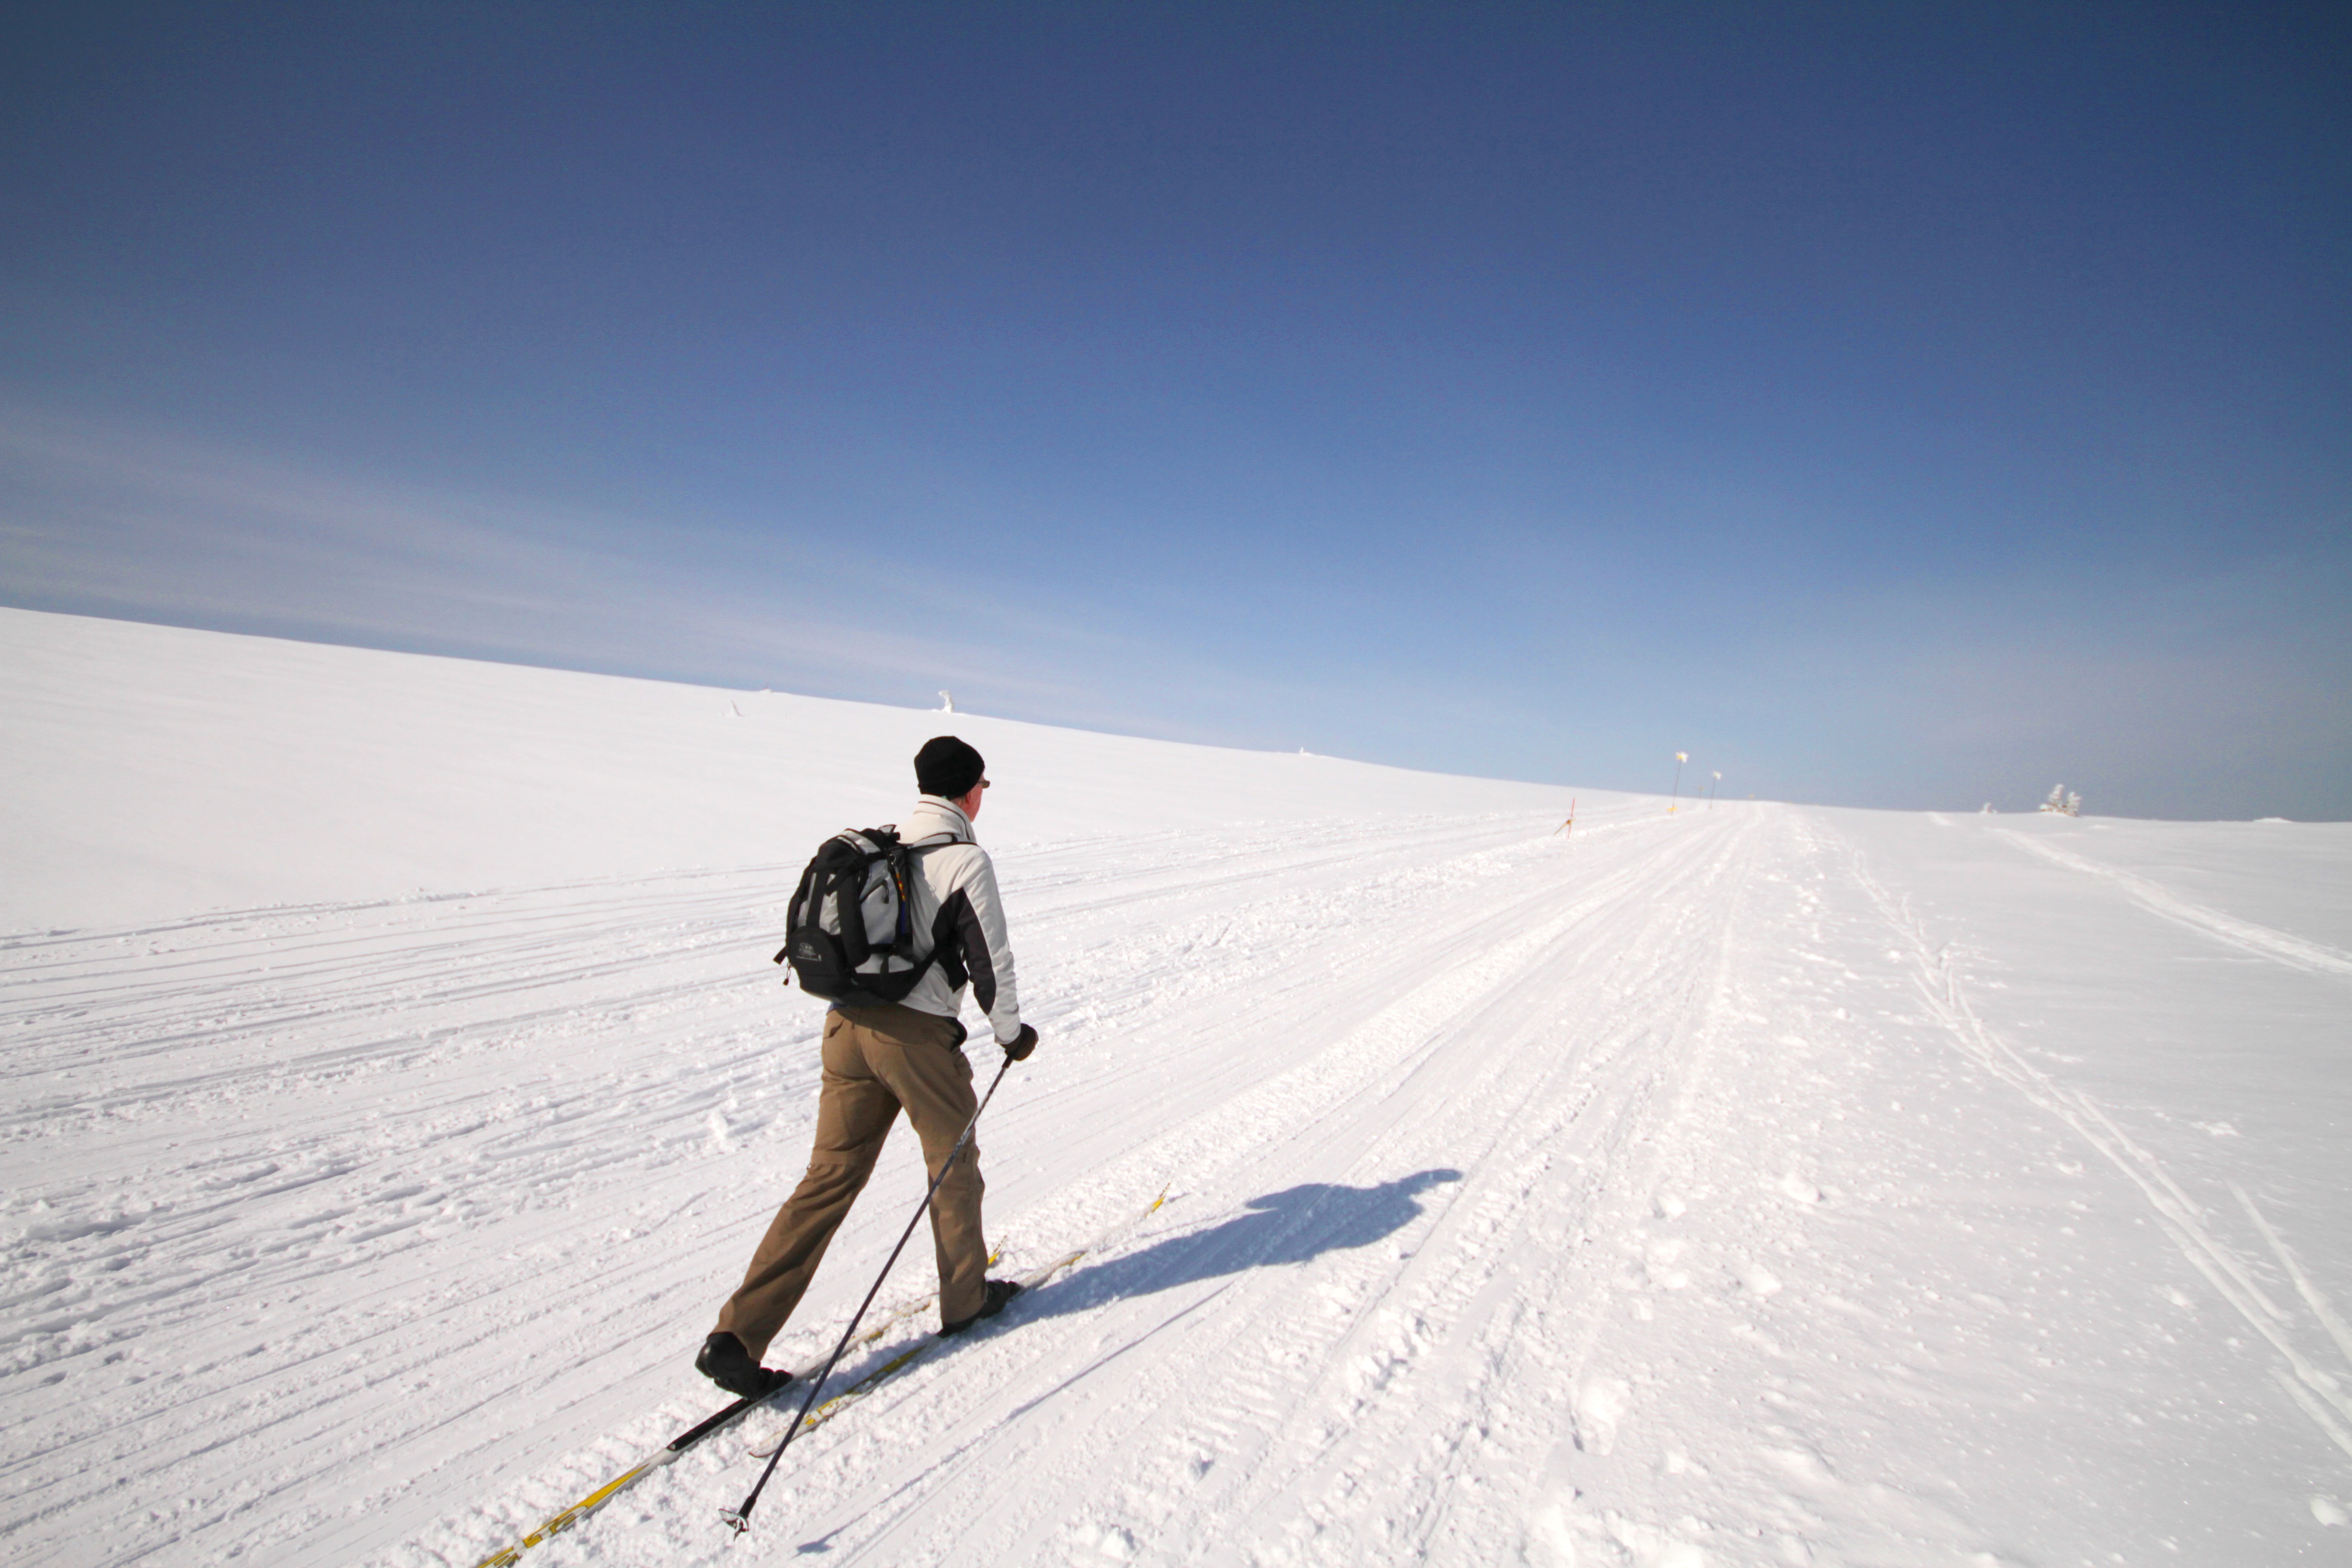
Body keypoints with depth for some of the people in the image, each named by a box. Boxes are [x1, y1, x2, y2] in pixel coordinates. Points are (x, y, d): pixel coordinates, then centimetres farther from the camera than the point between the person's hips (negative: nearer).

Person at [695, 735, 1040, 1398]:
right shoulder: (966, 860, -9)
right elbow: (990, 960, -9)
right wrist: (1012, 1032, 7)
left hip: (846, 1023, 6)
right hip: (919, 1034, -6)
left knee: (830, 1176, 10)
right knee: (953, 1163, 16)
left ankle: (736, 1337, 7)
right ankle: (965, 1298, 33)